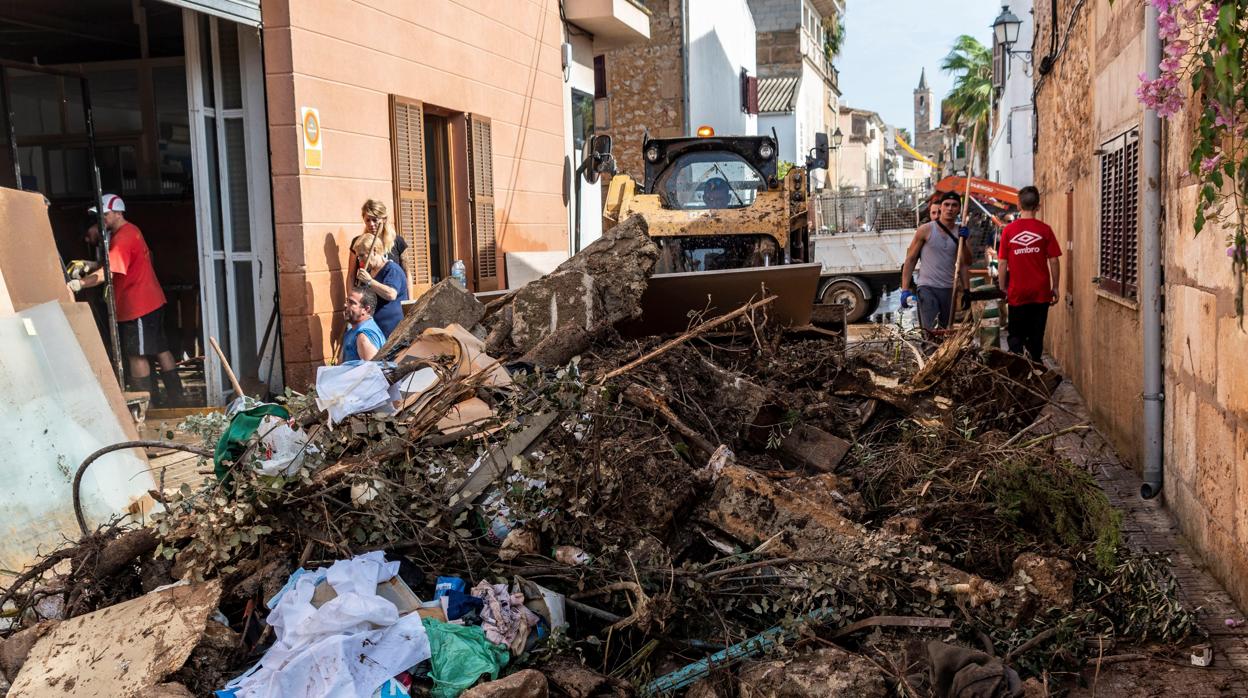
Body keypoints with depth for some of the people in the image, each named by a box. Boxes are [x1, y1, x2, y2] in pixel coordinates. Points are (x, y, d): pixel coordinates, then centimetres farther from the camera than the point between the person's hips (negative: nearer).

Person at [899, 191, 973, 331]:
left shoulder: (960, 232, 8)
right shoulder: (926, 230, -3)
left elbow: (966, 263, 5)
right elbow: (910, 259, -1)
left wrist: (964, 241, -10)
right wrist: (905, 289, -8)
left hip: (949, 289, 4)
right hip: (927, 288, -4)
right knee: (929, 331, -17)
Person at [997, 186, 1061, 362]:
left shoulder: (1008, 230, -4)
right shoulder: (1045, 230, -4)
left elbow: (1002, 263, -2)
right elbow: (1053, 261, -3)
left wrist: (1003, 289, 7)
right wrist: (1055, 287, 7)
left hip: (1017, 293, 0)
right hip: (1041, 292, 0)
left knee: (1015, 336, 9)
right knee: (1036, 336, 10)